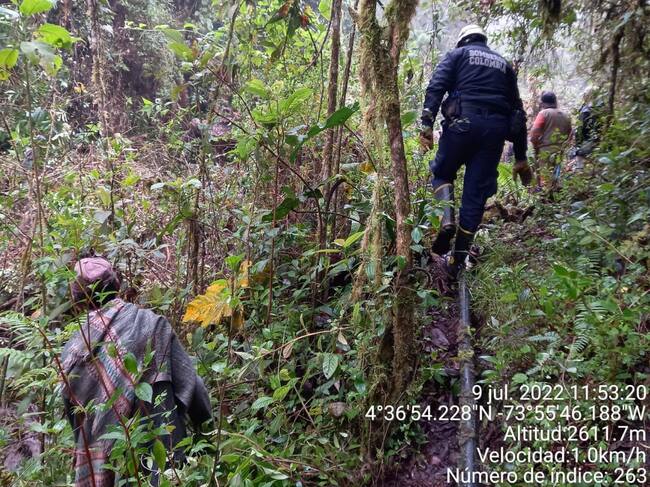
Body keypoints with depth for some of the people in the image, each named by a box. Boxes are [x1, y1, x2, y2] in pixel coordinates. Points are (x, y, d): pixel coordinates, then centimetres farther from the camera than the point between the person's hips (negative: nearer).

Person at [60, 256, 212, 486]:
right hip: (161, 449, -2)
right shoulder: (151, 324, -10)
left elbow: (74, 415, 5)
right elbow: (187, 381, -6)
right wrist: (209, 427, 7)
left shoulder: (73, 350, -4)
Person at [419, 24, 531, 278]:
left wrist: (427, 124, -13)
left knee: (442, 172, 19)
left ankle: (447, 219, -10)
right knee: (476, 192, 5)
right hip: (496, 128, 3)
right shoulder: (503, 63, 28)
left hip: (463, 121, -3)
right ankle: (458, 260, 7)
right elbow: (517, 110, 24)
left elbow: (436, 86, -4)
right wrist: (521, 157, 24)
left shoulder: (457, 54, 17)